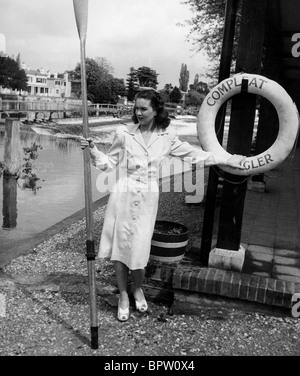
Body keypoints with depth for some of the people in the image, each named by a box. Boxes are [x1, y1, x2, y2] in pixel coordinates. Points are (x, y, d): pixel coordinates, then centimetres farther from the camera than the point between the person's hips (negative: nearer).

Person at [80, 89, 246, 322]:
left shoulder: (166, 137, 1)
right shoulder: (124, 133, -2)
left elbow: (193, 154, 10)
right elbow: (109, 163, 4)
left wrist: (226, 161, 12)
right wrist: (93, 150, -13)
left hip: (147, 199, 0)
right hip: (124, 196, 0)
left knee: (140, 249, 1)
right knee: (120, 247, 5)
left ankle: (138, 289, 33)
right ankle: (123, 296, 27)